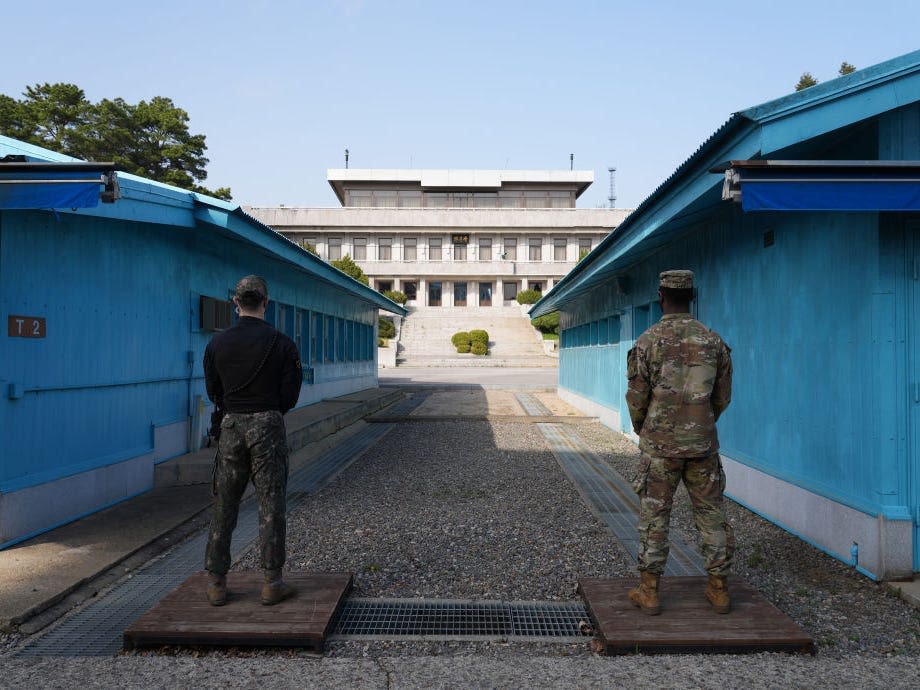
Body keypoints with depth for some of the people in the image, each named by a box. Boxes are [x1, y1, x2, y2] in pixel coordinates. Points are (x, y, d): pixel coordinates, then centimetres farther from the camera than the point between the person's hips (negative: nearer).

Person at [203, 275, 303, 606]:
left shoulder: (217, 343, 1)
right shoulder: (282, 344, -6)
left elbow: (213, 391, 8)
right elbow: (290, 394, -3)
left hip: (231, 427, 3)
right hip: (268, 425, -2)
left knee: (224, 506, 11)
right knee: (271, 505, 4)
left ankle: (216, 582, 17)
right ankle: (272, 582, 9)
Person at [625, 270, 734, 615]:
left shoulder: (648, 341, -10)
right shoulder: (714, 341, 1)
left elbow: (637, 397, -7)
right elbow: (723, 397, 7)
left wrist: (641, 430, 13)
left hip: (659, 444, -3)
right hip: (702, 443, 3)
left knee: (654, 516, 5)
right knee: (711, 513, 13)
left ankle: (649, 591, 11)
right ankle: (719, 589, 20)